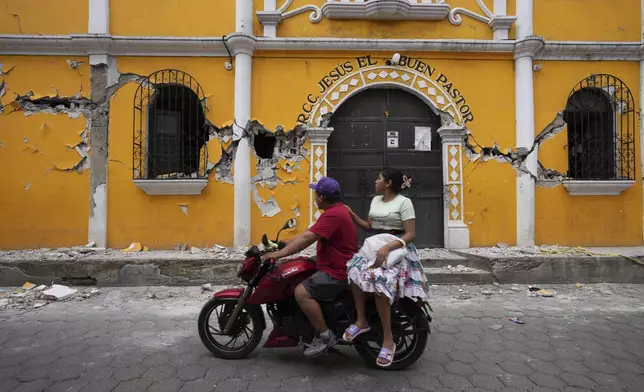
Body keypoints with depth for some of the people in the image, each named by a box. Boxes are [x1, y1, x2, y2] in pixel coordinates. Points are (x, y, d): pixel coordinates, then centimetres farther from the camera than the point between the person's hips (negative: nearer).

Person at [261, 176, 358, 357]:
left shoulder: (333, 215, -22)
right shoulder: (337, 210, 14)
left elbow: (307, 239, -27)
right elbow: (309, 233, 17)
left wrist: (278, 254, -23)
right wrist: (284, 244, 14)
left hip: (338, 272, -11)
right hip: (336, 266, 11)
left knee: (302, 293, -23)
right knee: (298, 278, 19)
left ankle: (325, 336, -9)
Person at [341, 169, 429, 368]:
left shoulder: (404, 202, -6)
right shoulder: (375, 200, 16)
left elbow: (411, 235, -12)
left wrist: (388, 247, -25)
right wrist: (351, 215, 11)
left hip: (398, 249, -6)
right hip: (375, 245, 6)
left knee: (379, 280, -33)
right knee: (355, 269, -27)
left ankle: (388, 339, -21)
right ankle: (361, 320, -15)